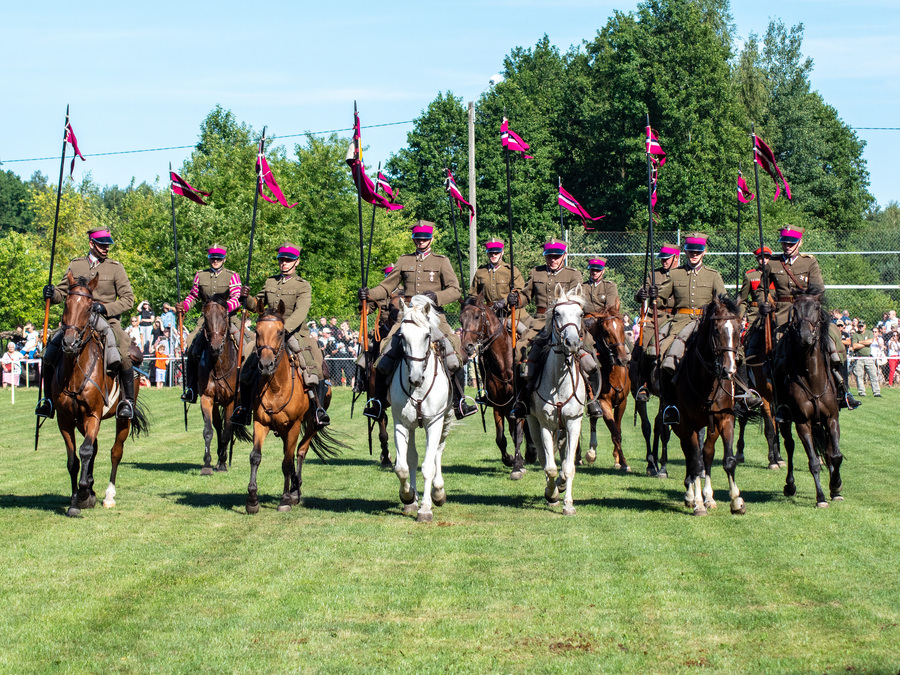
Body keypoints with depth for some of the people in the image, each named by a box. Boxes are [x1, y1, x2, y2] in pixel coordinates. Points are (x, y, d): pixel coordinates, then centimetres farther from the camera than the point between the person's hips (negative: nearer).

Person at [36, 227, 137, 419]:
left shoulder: (115, 268, 4)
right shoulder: (75, 265, 12)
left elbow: (128, 299, 2)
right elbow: (62, 291, 14)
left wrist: (106, 308, -14)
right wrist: (52, 294, -10)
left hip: (106, 320, -2)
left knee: (121, 356, -28)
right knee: (49, 354, -12)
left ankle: (128, 401, -11)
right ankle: (50, 400, 5)